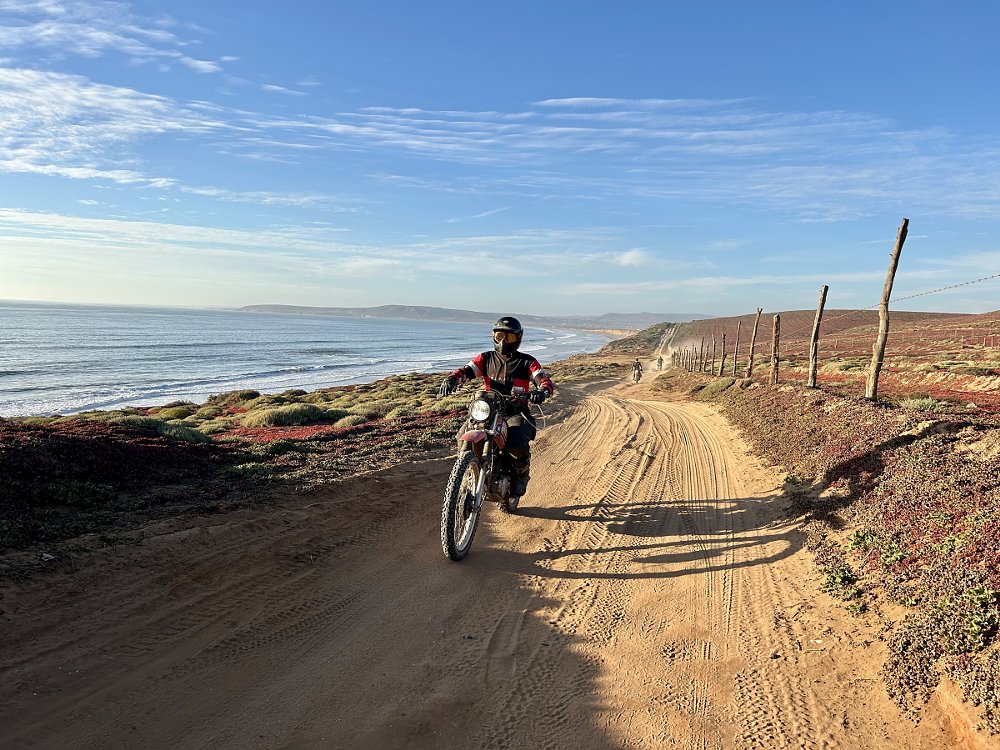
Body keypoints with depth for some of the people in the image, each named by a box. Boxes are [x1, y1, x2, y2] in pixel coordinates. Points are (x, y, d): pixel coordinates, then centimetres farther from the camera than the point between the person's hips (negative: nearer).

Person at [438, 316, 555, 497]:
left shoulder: (527, 362, 2)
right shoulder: (486, 358, 10)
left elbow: (546, 382, -8)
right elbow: (466, 371, -2)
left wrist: (542, 391, -33)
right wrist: (451, 379, -25)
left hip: (516, 412, -3)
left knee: (518, 446, -30)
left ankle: (521, 476, 4)